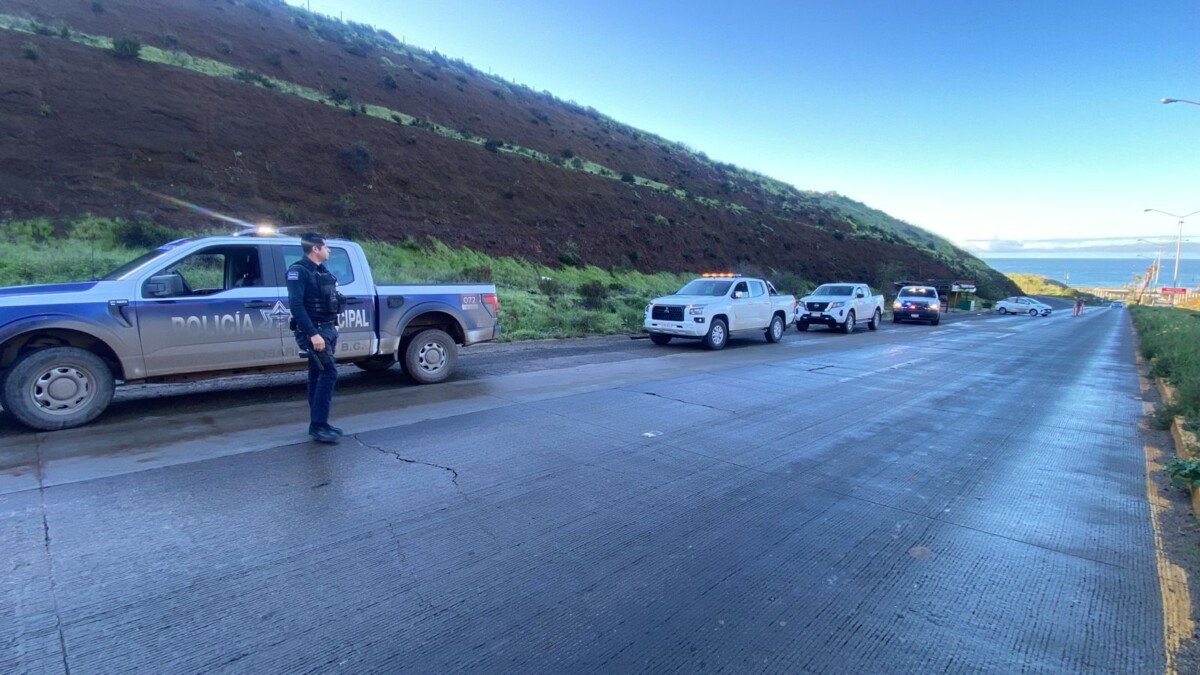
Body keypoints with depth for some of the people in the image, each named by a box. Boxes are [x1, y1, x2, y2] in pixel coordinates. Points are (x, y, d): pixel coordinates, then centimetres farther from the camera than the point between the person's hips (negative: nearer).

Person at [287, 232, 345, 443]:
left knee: (317, 376, 11)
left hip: (327, 329, 9)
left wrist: (332, 331, 18)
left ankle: (318, 424, 17)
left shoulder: (322, 271, 15)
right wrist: (313, 334, -26)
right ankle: (318, 426, -11)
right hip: (313, 331, -9)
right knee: (329, 372, -16)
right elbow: (296, 305, -21)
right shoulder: (298, 271, -12)